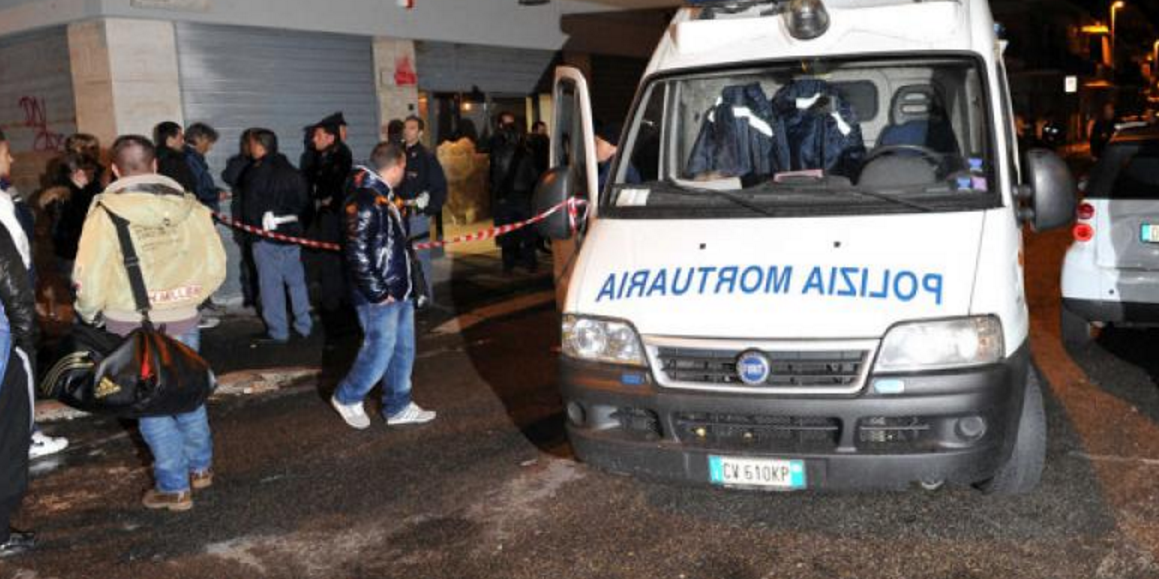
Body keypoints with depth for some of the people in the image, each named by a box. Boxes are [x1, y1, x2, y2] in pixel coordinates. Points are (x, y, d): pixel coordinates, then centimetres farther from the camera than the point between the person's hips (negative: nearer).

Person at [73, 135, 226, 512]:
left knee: (152, 405, 9)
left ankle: (174, 487, 16)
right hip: (183, 321, 3)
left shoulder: (105, 213, -12)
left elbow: (90, 282, -11)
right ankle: (200, 467, 34)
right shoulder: (188, 206, -4)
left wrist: (89, 315, 10)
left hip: (133, 328, -3)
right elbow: (215, 268, 0)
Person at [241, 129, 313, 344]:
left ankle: (278, 332, 4)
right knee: (296, 279, 14)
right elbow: (303, 199, 13)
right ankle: (304, 325, 21)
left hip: (267, 233, -7)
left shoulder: (256, 173, -13)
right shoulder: (291, 171, 8)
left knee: (271, 283, 0)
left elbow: (250, 206, -13)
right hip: (292, 230, 7)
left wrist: (254, 228, 0)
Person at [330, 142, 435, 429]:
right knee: (379, 351, 0)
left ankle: (398, 407, 27)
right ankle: (347, 398, 21)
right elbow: (357, 253, -23)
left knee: (403, 350, 15)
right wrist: (377, 292, -19)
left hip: (399, 291, 10)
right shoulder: (365, 200, -20)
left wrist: (403, 285, 14)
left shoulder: (384, 197, 12)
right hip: (380, 296, -10)